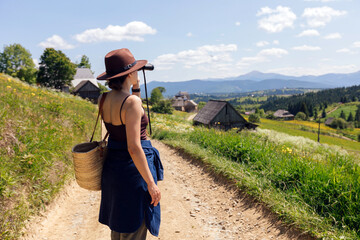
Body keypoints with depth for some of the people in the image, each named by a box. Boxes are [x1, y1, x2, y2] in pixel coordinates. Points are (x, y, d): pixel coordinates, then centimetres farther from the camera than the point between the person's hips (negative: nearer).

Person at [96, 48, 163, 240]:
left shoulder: (103, 99, 2)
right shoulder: (131, 102, -22)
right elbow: (134, 148, -25)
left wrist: (136, 87, 12)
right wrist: (151, 183, -18)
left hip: (112, 165, 8)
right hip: (133, 168, -8)